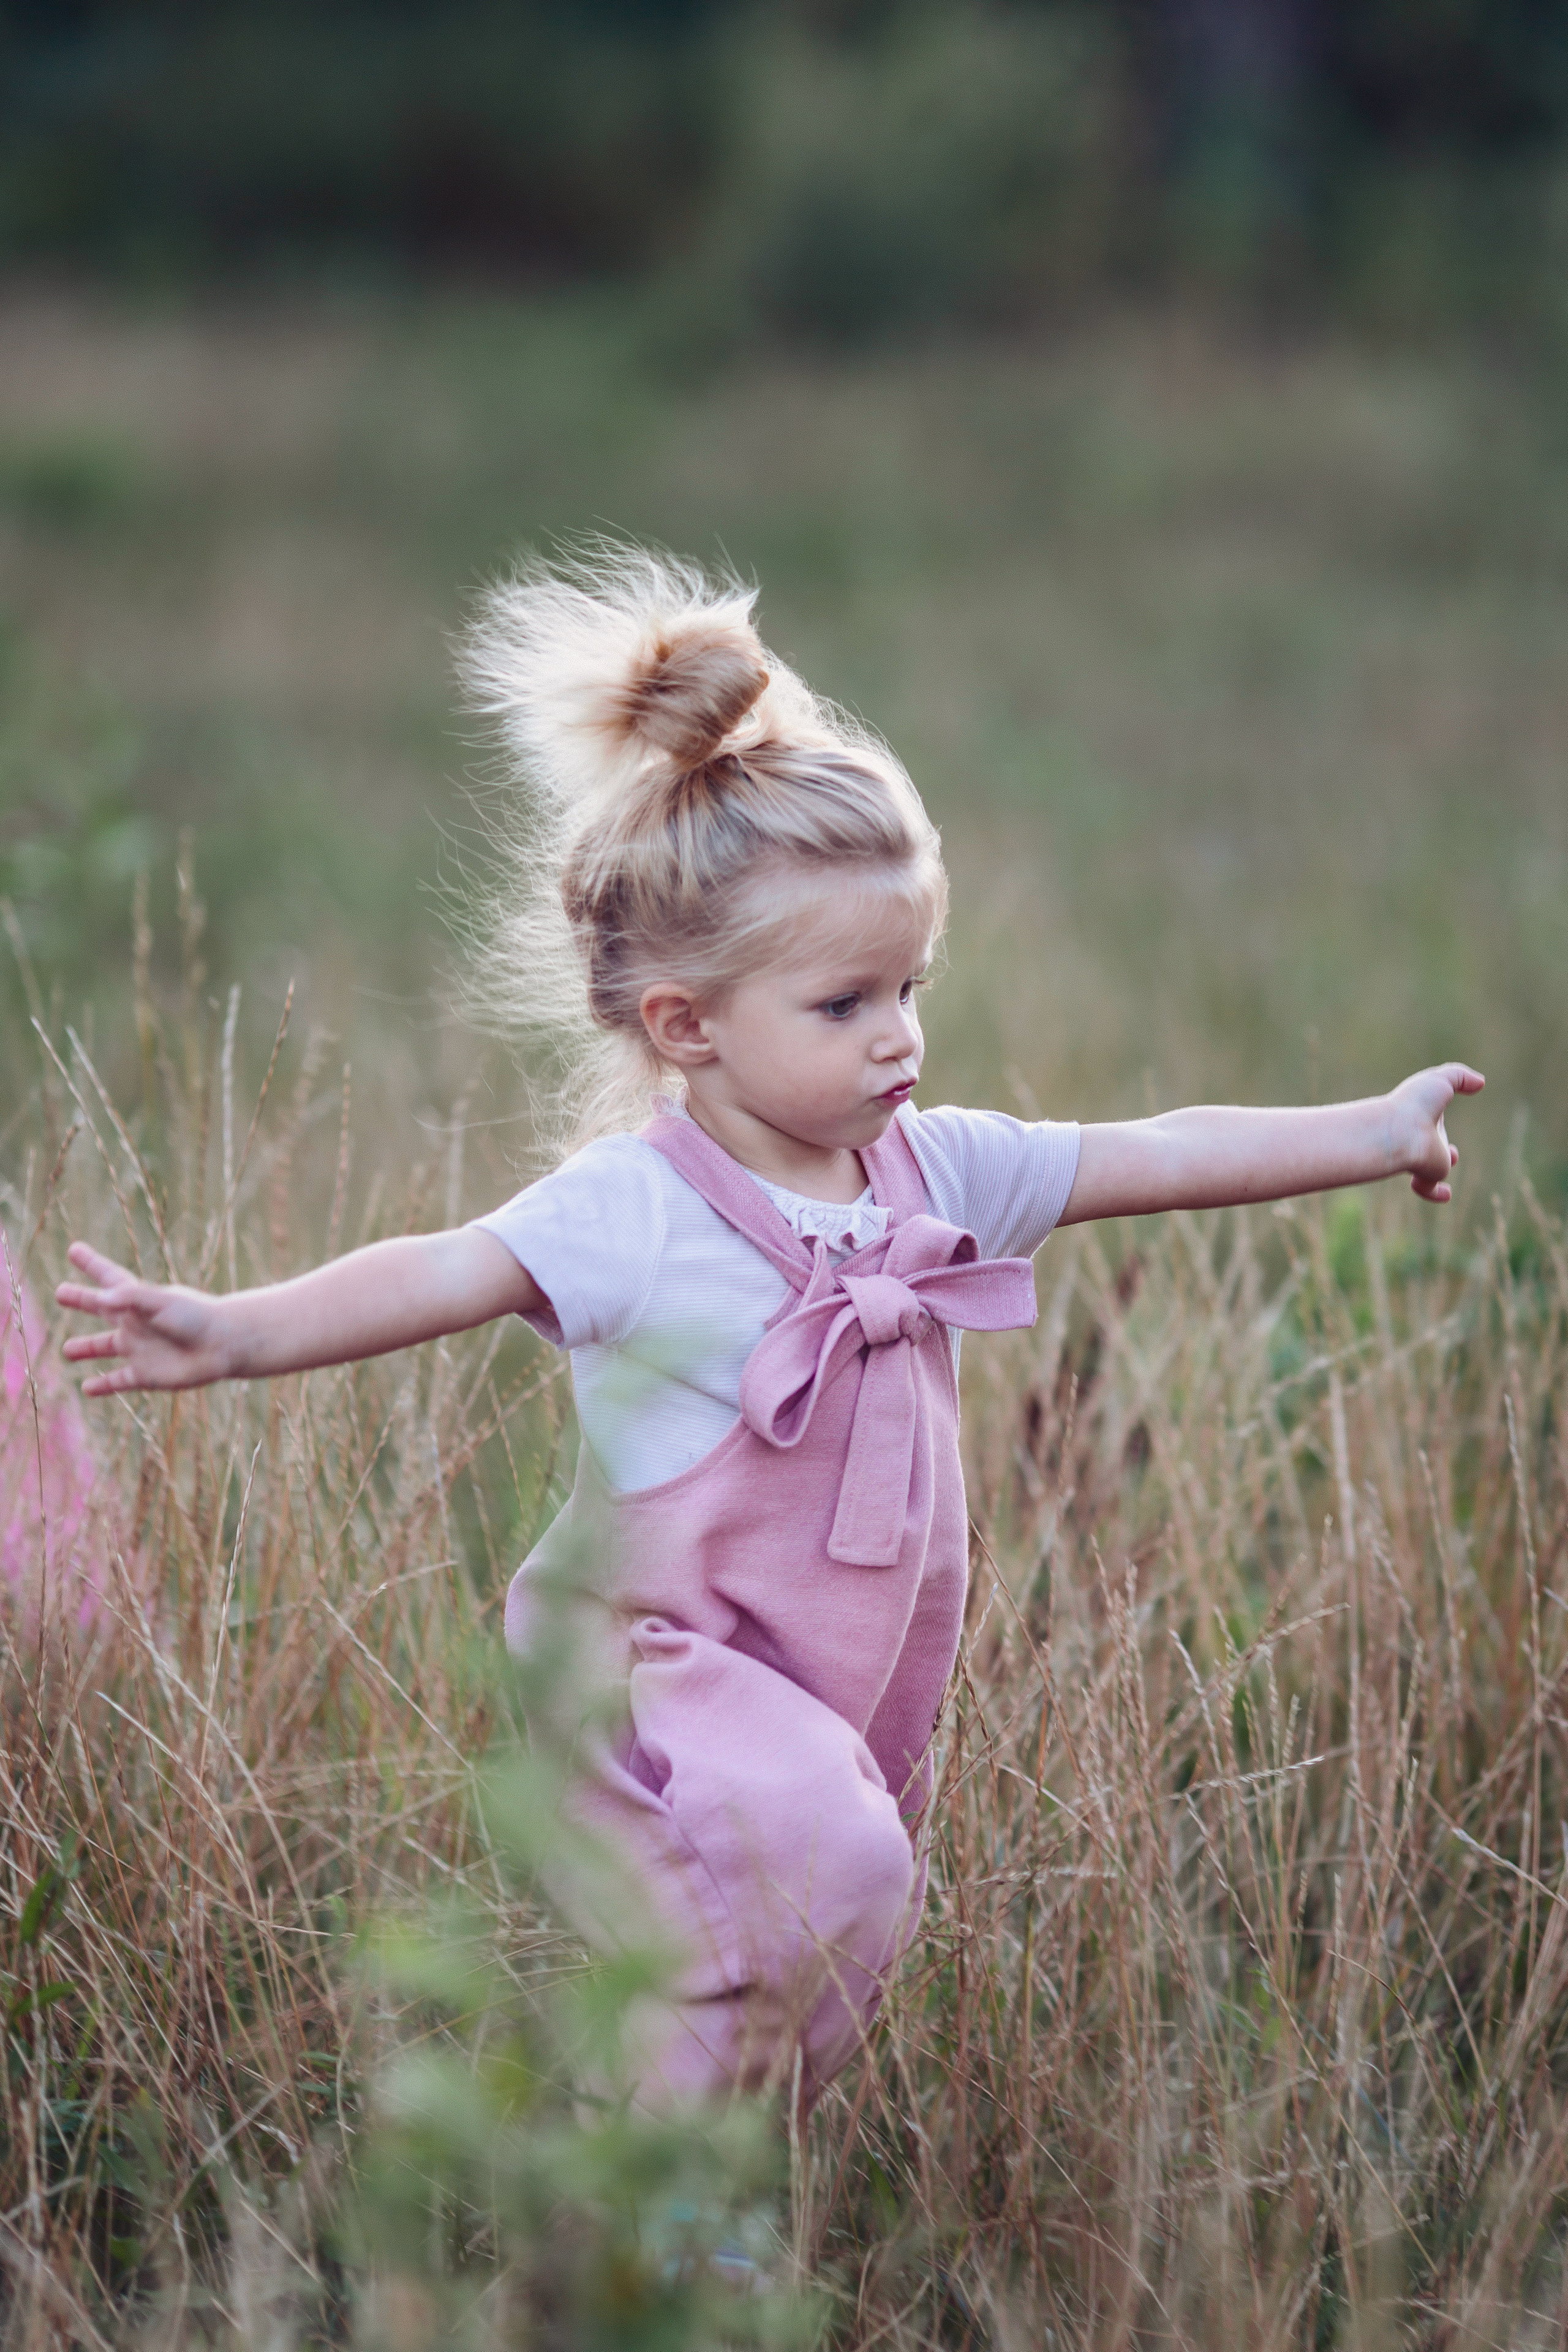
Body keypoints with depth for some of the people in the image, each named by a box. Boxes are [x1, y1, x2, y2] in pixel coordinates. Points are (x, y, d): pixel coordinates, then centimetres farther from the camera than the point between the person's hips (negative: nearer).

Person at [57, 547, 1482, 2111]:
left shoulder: (938, 1172, 3)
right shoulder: (633, 1214, -18)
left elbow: (1154, 1156, 9)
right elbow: (443, 1275, -30)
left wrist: (1370, 1135, 11)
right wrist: (237, 1335, -46)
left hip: (858, 1675, 8)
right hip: (664, 1662, -8)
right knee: (823, 1863, -30)